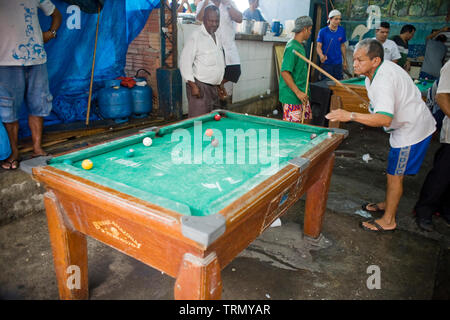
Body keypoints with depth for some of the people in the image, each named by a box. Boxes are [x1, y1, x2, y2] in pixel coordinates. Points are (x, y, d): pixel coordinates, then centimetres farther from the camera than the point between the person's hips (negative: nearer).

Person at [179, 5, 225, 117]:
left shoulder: (218, 37, 12)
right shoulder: (196, 37, -12)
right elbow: (185, 62, -15)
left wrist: (221, 86, 19)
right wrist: (193, 86, -19)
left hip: (214, 87, 8)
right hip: (200, 87, -8)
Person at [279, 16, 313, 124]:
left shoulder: (300, 46, 13)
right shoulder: (292, 48, -17)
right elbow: (285, 72, -24)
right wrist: (298, 92, -26)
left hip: (302, 93, 10)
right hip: (292, 96, -10)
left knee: (307, 119, 17)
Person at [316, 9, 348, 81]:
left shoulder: (342, 31, 4)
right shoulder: (323, 31, -7)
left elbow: (342, 46, 13)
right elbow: (318, 47, -9)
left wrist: (345, 60, 13)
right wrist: (321, 55, -29)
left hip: (338, 63, 4)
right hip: (326, 63, -4)